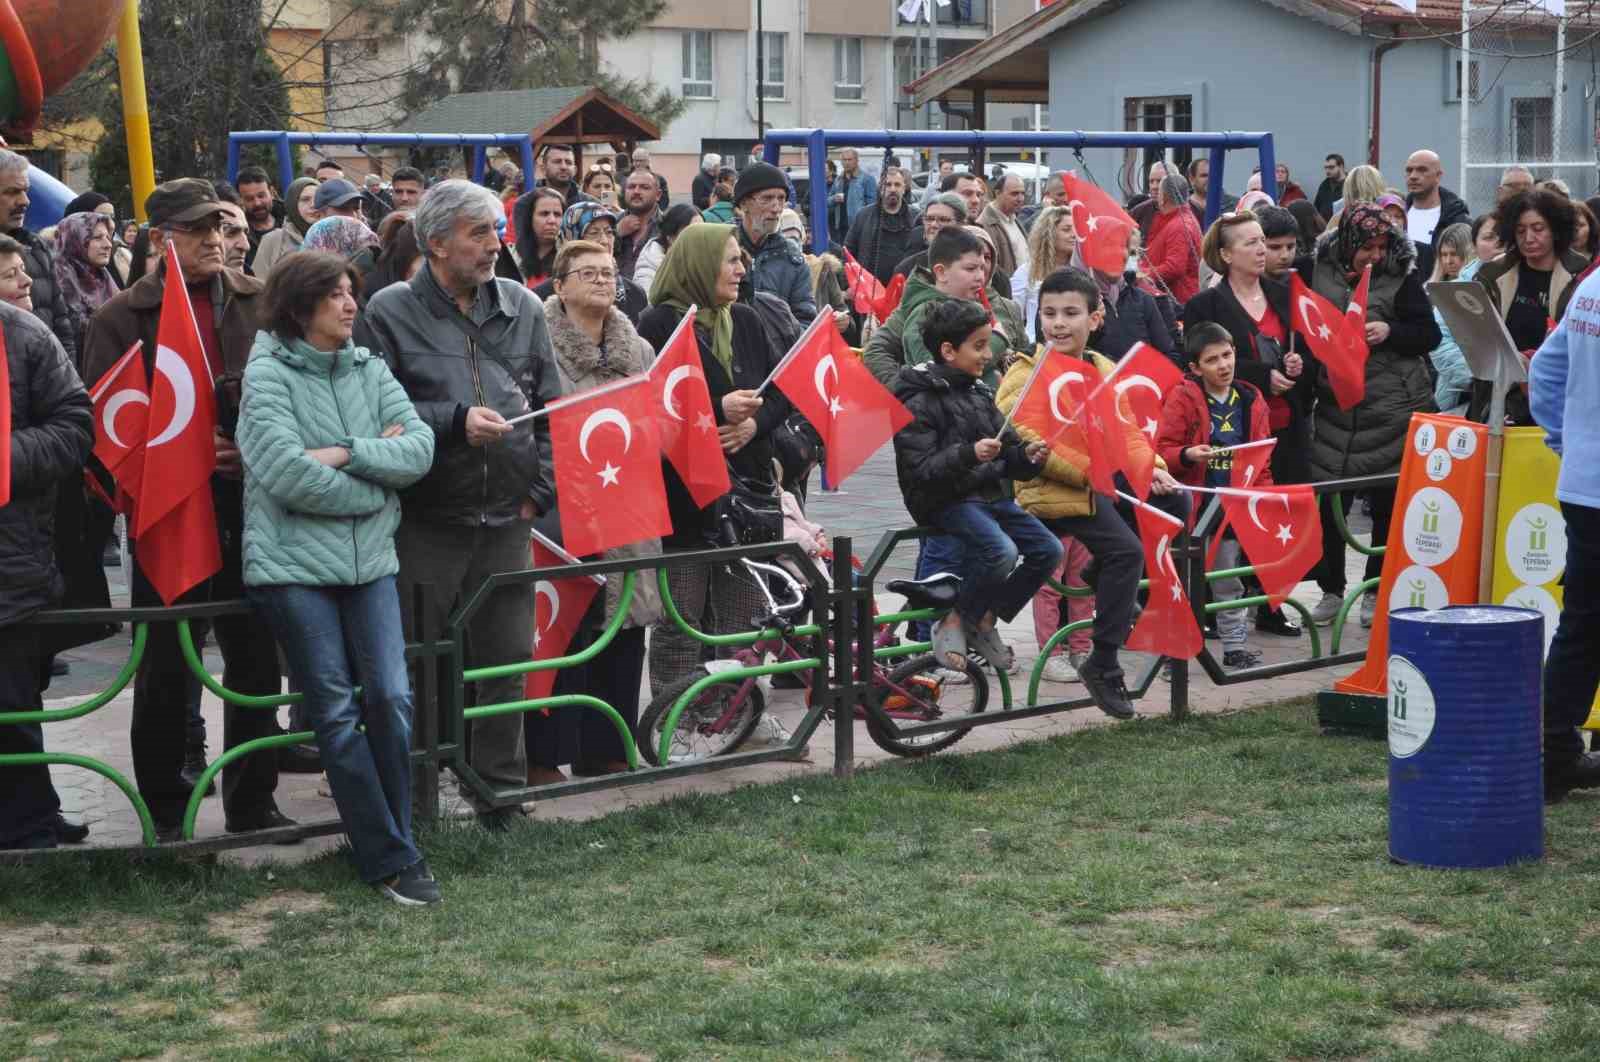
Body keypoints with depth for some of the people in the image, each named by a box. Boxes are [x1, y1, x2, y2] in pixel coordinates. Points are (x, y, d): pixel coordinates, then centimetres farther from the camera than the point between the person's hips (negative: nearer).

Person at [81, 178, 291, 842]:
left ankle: (252, 803, 22)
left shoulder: (261, 303, 8)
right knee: (166, 669, 4)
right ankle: (165, 814, 16)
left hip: (252, 509, 3)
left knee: (257, 660, 9)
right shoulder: (121, 319, 0)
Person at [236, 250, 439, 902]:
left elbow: (420, 449, -2)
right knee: (336, 714, -2)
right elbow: (289, 475, -17)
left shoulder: (370, 370, 10)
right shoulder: (267, 375, -6)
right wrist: (379, 474, -7)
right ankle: (390, 860, 4)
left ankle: (393, 843, 11)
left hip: (369, 560, 4)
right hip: (293, 563, -4)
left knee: (390, 700, -4)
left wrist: (346, 454, -15)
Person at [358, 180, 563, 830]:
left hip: (506, 521, 4)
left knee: (507, 659, 8)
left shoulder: (522, 309, 9)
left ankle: (500, 793, 19)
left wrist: (540, 491, 3)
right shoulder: (391, 313, -3)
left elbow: (551, 410, 12)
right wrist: (456, 422, -17)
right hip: (424, 523, -4)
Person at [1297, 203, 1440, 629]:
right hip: (1335, 406, 1)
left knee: (1387, 504, 5)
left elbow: (1429, 335, 0)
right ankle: (1331, 590, 15)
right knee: (1329, 503, 2)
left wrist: (1390, 332, -16)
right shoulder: (1315, 271, 1)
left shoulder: (1402, 277, -2)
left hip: (1394, 409, -1)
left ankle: (1377, 592, 17)